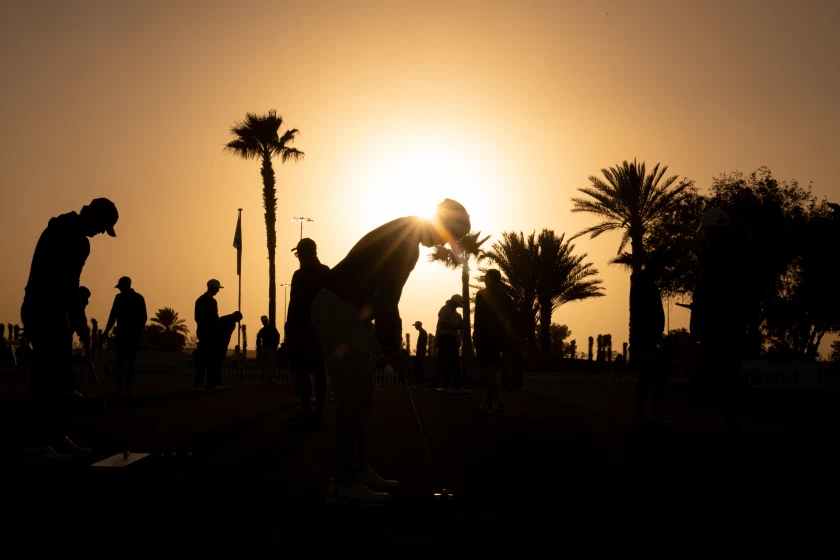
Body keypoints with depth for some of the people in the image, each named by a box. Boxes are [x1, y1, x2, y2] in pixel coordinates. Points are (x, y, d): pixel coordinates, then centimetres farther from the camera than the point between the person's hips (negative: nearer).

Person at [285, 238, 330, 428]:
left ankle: (318, 413, -4)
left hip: (315, 329, -6)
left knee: (317, 372, -5)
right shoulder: (299, 275, 18)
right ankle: (305, 412, 11)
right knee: (302, 371, 6)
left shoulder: (323, 273, 0)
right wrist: (290, 327, 7)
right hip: (299, 328, 6)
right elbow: (294, 303, 17)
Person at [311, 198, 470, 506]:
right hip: (339, 312, -11)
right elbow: (385, 298, -20)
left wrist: (391, 341, 18)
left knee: (360, 393, 11)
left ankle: (357, 470, 17)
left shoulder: (403, 238, 17)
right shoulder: (403, 241, -15)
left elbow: (384, 296, 21)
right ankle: (344, 483, -8)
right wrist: (391, 347, -12)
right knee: (354, 394, -11)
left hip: (348, 313, 11)